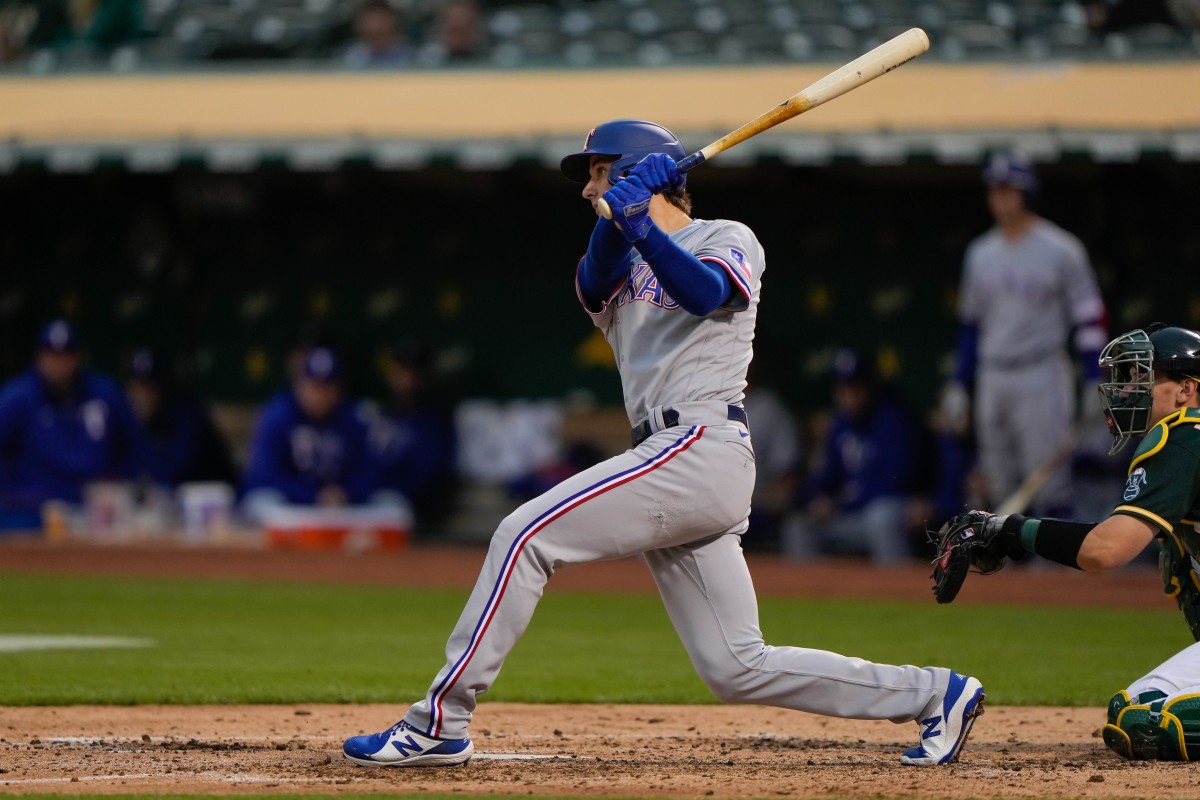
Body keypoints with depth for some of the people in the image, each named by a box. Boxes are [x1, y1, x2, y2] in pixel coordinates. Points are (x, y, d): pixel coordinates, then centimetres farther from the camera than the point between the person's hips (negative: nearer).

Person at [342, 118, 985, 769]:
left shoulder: (728, 239, 8)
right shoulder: (622, 265, 28)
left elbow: (703, 293, -16)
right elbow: (593, 282, 3)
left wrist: (640, 224, -28)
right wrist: (618, 216, -13)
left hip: (702, 444, -8)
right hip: (676, 458, 8)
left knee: (527, 536, -16)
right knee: (737, 669, 3)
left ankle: (440, 723, -16)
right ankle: (932, 694, 10)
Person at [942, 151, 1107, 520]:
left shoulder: (1060, 250, -5)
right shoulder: (981, 254, 11)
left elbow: (1088, 318, -5)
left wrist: (1093, 383, -11)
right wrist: (959, 384, 15)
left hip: (1041, 378, -6)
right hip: (992, 379, 6)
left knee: (1048, 480, -10)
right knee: (1002, 486, 6)